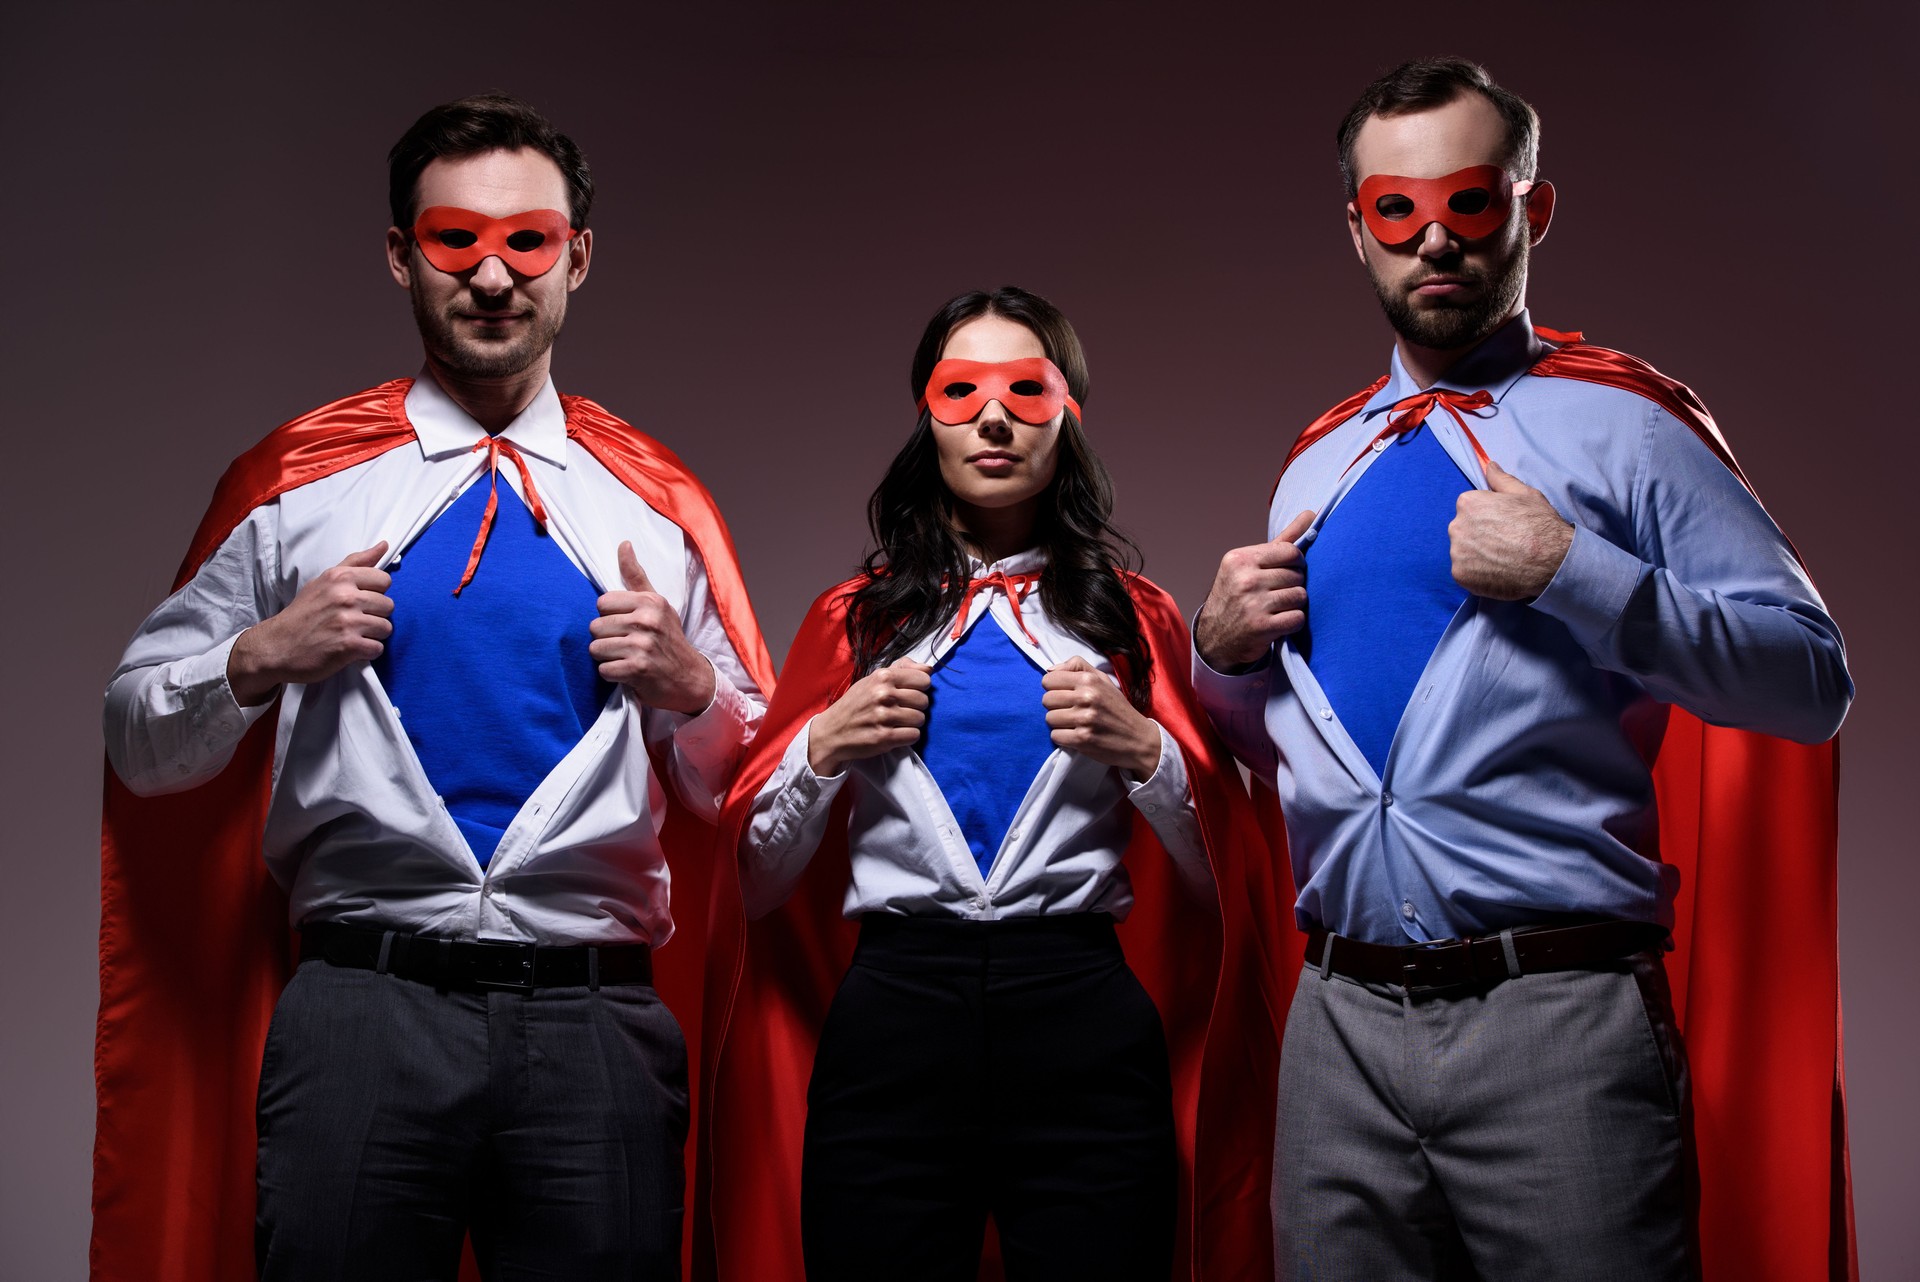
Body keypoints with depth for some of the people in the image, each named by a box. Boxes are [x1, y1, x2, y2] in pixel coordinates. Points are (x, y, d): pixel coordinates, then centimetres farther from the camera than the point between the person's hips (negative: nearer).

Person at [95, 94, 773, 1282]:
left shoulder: (656, 503, 12)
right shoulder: (296, 481, 8)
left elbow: (739, 784, 15)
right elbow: (138, 740, 10)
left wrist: (688, 690, -4)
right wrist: (260, 661, -8)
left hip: (597, 1021, 1)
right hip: (363, 1009, -1)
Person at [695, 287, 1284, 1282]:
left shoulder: (1135, 619, 11)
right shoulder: (853, 619, 13)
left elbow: (1220, 874, 8)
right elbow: (759, 879, 13)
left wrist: (1145, 750, -8)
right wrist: (822, 749, -3)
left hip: (1085, 1024, 0)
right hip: (889, 1022, 1)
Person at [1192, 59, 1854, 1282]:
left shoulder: (1624, 424, 0)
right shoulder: (1319, 468, 16)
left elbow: (1813, 680, -8)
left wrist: (1572, 570, -16)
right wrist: (1225, 652, 4)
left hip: (1556, 1015, -5)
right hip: (1342, 1019, 5)